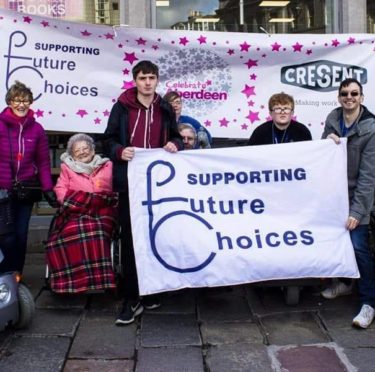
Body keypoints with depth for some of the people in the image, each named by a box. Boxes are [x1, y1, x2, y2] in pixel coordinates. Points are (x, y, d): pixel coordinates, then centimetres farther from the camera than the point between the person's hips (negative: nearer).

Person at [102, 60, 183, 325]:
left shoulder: (165, 109, 10)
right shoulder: (122, 107, 2)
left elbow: (176, 137, 19)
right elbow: (108, 140, 3)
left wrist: (175, 145, -4)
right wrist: (119, 151, -18)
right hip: (130, 182, -2)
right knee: (130, 239, -1)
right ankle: (132, 299, 6)